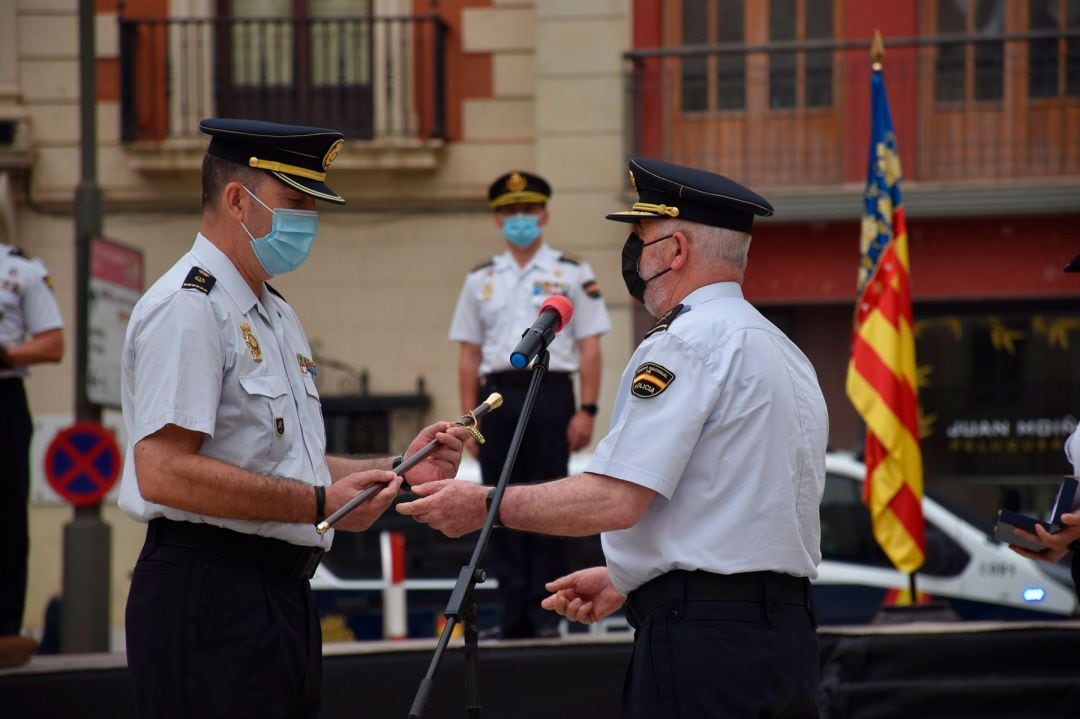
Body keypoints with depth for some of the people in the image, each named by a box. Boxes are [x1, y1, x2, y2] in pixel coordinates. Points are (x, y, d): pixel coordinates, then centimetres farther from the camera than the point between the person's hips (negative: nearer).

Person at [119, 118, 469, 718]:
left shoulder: (275, 314, 21)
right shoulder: (187, 308, -12)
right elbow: (164, 474, -22)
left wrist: (394, 467, 10)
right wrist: (320, 503, -19)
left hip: (284, 596, 10)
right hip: (208, 598, -10)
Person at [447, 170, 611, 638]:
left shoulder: (572, 275, 6)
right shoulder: (481, 280, 14)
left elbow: (589, 348, 1)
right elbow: (469, 353, 12)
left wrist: (587, 410, -8)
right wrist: (470, 418, 4)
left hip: (550, 394, -3)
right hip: (498, 396, 3)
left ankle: (546, 613, 1)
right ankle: (513, 615, 6)